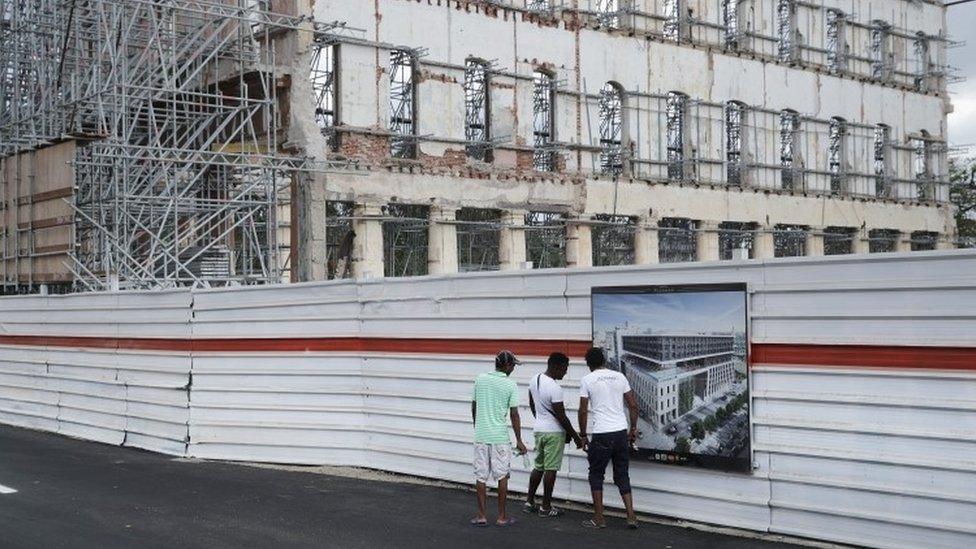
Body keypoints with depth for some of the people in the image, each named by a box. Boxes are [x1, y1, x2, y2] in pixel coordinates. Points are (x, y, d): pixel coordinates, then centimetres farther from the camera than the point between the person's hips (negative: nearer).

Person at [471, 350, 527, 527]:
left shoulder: (480, 380, 3)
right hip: (500, 438, -3)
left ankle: (481, 516, 10)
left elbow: (474, 408, 9)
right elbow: (514, 415, -7)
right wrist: (519, 441, 1)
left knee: (481, 476, 8)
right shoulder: (510, 385, -8)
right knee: (502, 476, 7)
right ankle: (502, 517, 11)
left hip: (480, 436, 3)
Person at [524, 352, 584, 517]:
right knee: (550, 469, 0)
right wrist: (575, 436, -10)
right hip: (554, 432, -8)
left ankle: (529, 502, 21)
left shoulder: (534, 380, 3)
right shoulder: (555, 388, -23)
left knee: (538, 467, 17)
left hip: (539, 429, 8)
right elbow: (561, 416, -19)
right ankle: (546, 507, 7)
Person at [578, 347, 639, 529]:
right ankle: (631, 517, 7)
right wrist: (633, 429, 17)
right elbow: (633, 405, 8)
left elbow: (583, 410, -4)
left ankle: (599, 519, 11)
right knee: (622, 475, 13)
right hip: (621, 432, 4)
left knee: (596, 475, 10)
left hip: (601, 435, -4)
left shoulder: (587, 380, -3)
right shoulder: (619, 376, 8)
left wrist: (582, 435, 6)